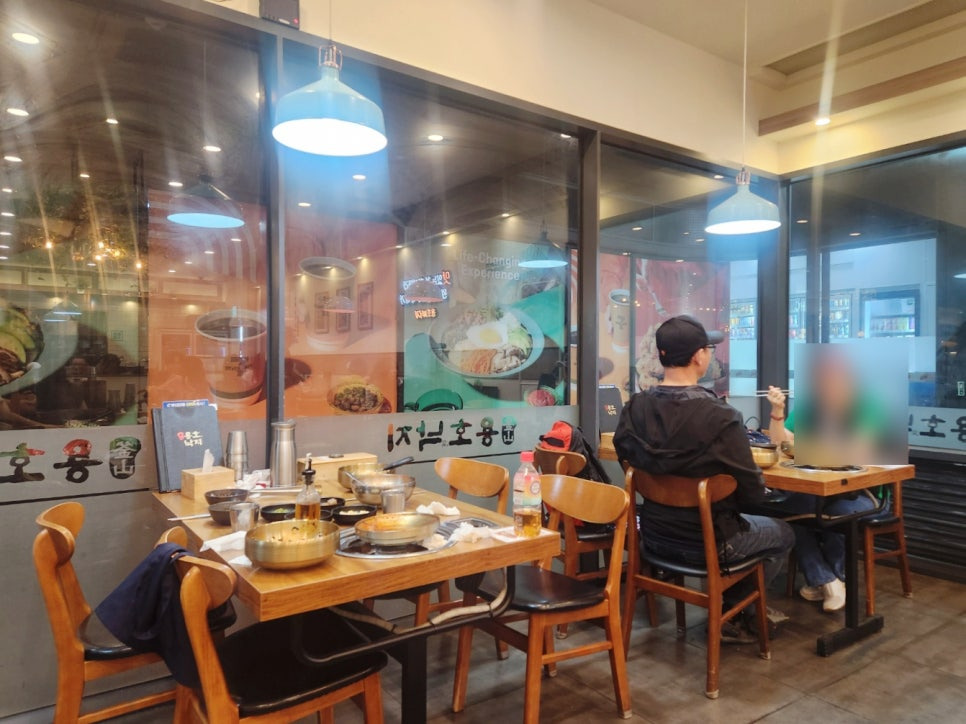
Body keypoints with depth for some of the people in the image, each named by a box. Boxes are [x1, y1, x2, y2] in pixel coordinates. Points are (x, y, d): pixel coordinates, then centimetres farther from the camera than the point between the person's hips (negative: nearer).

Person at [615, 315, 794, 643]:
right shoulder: (721, 416, -27)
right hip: (706, 541, -6)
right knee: (783, 533, 25)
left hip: (654, 534, 6)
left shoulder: (633, 408, -10)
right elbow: (753, 493, -18)